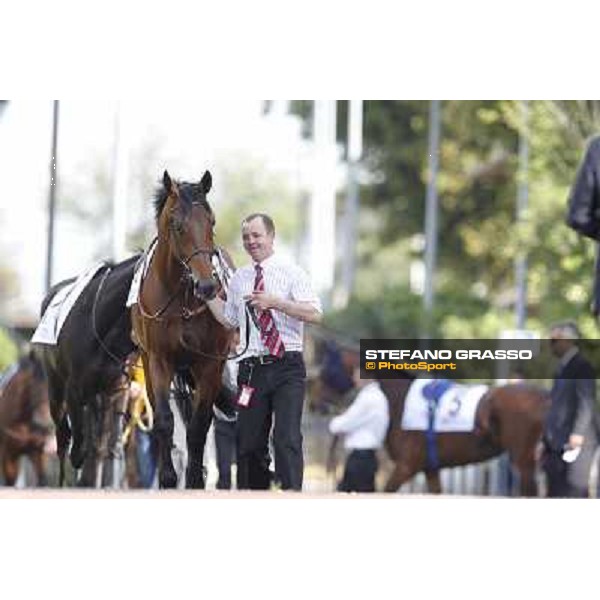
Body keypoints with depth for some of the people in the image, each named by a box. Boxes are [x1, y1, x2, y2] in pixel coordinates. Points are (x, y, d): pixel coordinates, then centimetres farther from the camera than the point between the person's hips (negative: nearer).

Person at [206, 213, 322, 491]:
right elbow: (228, 319, 26)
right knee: (249, 443, 6)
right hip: (252, 369, 5)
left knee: (287, 440, -14)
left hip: (286, 367, -5)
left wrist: (275, 302, -20)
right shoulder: (239, 279, 14)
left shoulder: (291, 272, 1)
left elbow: (315, 313, -11)